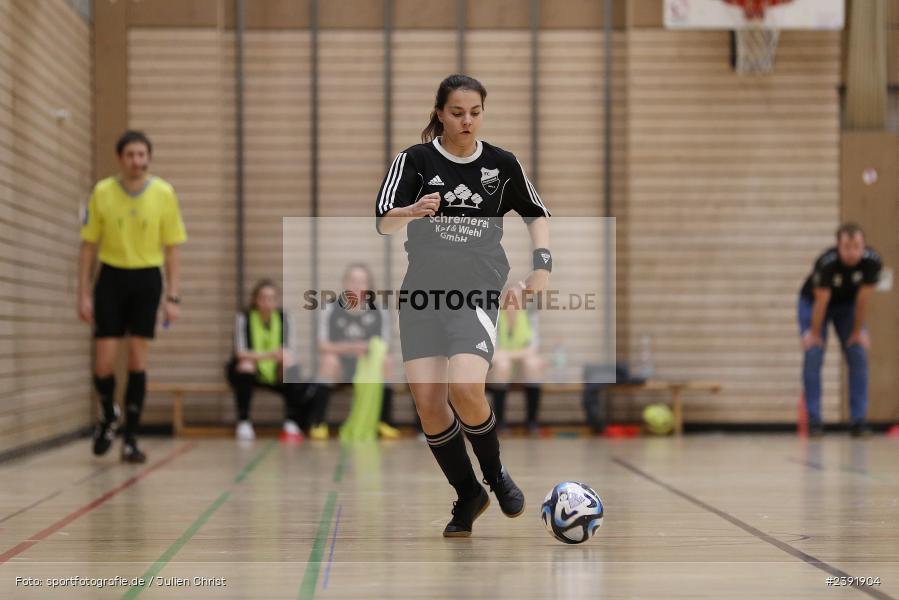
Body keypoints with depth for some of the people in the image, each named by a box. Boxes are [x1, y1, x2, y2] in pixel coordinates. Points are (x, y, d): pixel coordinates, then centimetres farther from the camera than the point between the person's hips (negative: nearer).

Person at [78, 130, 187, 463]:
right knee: (104, 362, -5)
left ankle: (130, 439, 6)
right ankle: (108, 414, 26)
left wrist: (172, 297, -4)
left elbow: (171, 249, 1)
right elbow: (88, 246, 2)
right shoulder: (102, 192, -5)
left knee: (137, 360, -2)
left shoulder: (164, 194, -5)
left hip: (146, 277, 0)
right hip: (111, 276, 0)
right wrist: (84, 294, -3)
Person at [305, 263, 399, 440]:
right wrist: (348, 348, -32)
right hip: (339, 370, -2)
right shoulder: (330, 310, -9)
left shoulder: (379, 313, -3)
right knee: (329, 360, -33)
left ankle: (385, 422, -12)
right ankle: (318, 423, -26)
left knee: (386, 362, -26)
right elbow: (323, 347, -15)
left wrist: (368, 349, -26)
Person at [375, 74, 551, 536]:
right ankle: (467, 494, 15)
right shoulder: (414, 160, -1)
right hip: (422, 289, 1)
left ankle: (494, 472, 6)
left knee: (465, 389, -23)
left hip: (477, 290, -1)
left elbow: (537, 213, 19)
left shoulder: (502, 164, 4)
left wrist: (542, 264, 5)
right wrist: (413, 212, -33)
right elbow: (383, 222, -11)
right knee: (427, 399, -6)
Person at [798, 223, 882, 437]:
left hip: (847, 305, 3)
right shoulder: (826, 263, -38)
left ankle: (859, 421, -3)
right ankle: (814, 421, -9)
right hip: (813, 302, -3)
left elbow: (863, 299, -19)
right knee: (813, 356, -14)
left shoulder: (872, 262, -29)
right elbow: (821, 302, -27)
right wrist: (814, 333, -16)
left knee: (859, 357, -7)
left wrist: (858, 331, -10)